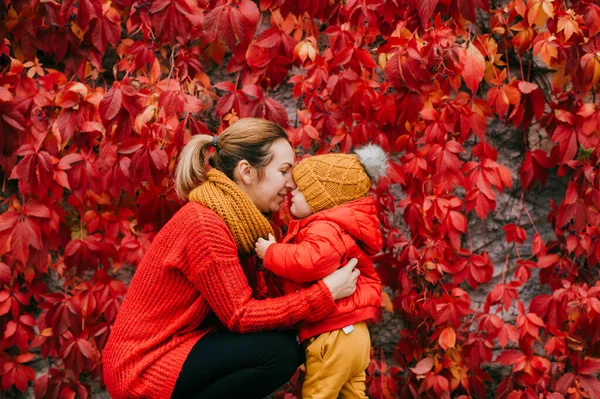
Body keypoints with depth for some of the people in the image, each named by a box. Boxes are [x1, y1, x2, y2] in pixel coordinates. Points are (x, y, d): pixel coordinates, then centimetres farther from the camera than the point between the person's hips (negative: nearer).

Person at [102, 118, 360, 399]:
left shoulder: (235, 221, 8)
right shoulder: (204, 225, -22)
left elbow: (261, 291, 1)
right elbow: (241, 316, -23)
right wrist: (325, 293, -22)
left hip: (175, 347, 10)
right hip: (144, 369, -10)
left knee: (292, 343, 4)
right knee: (279, 351, -19)